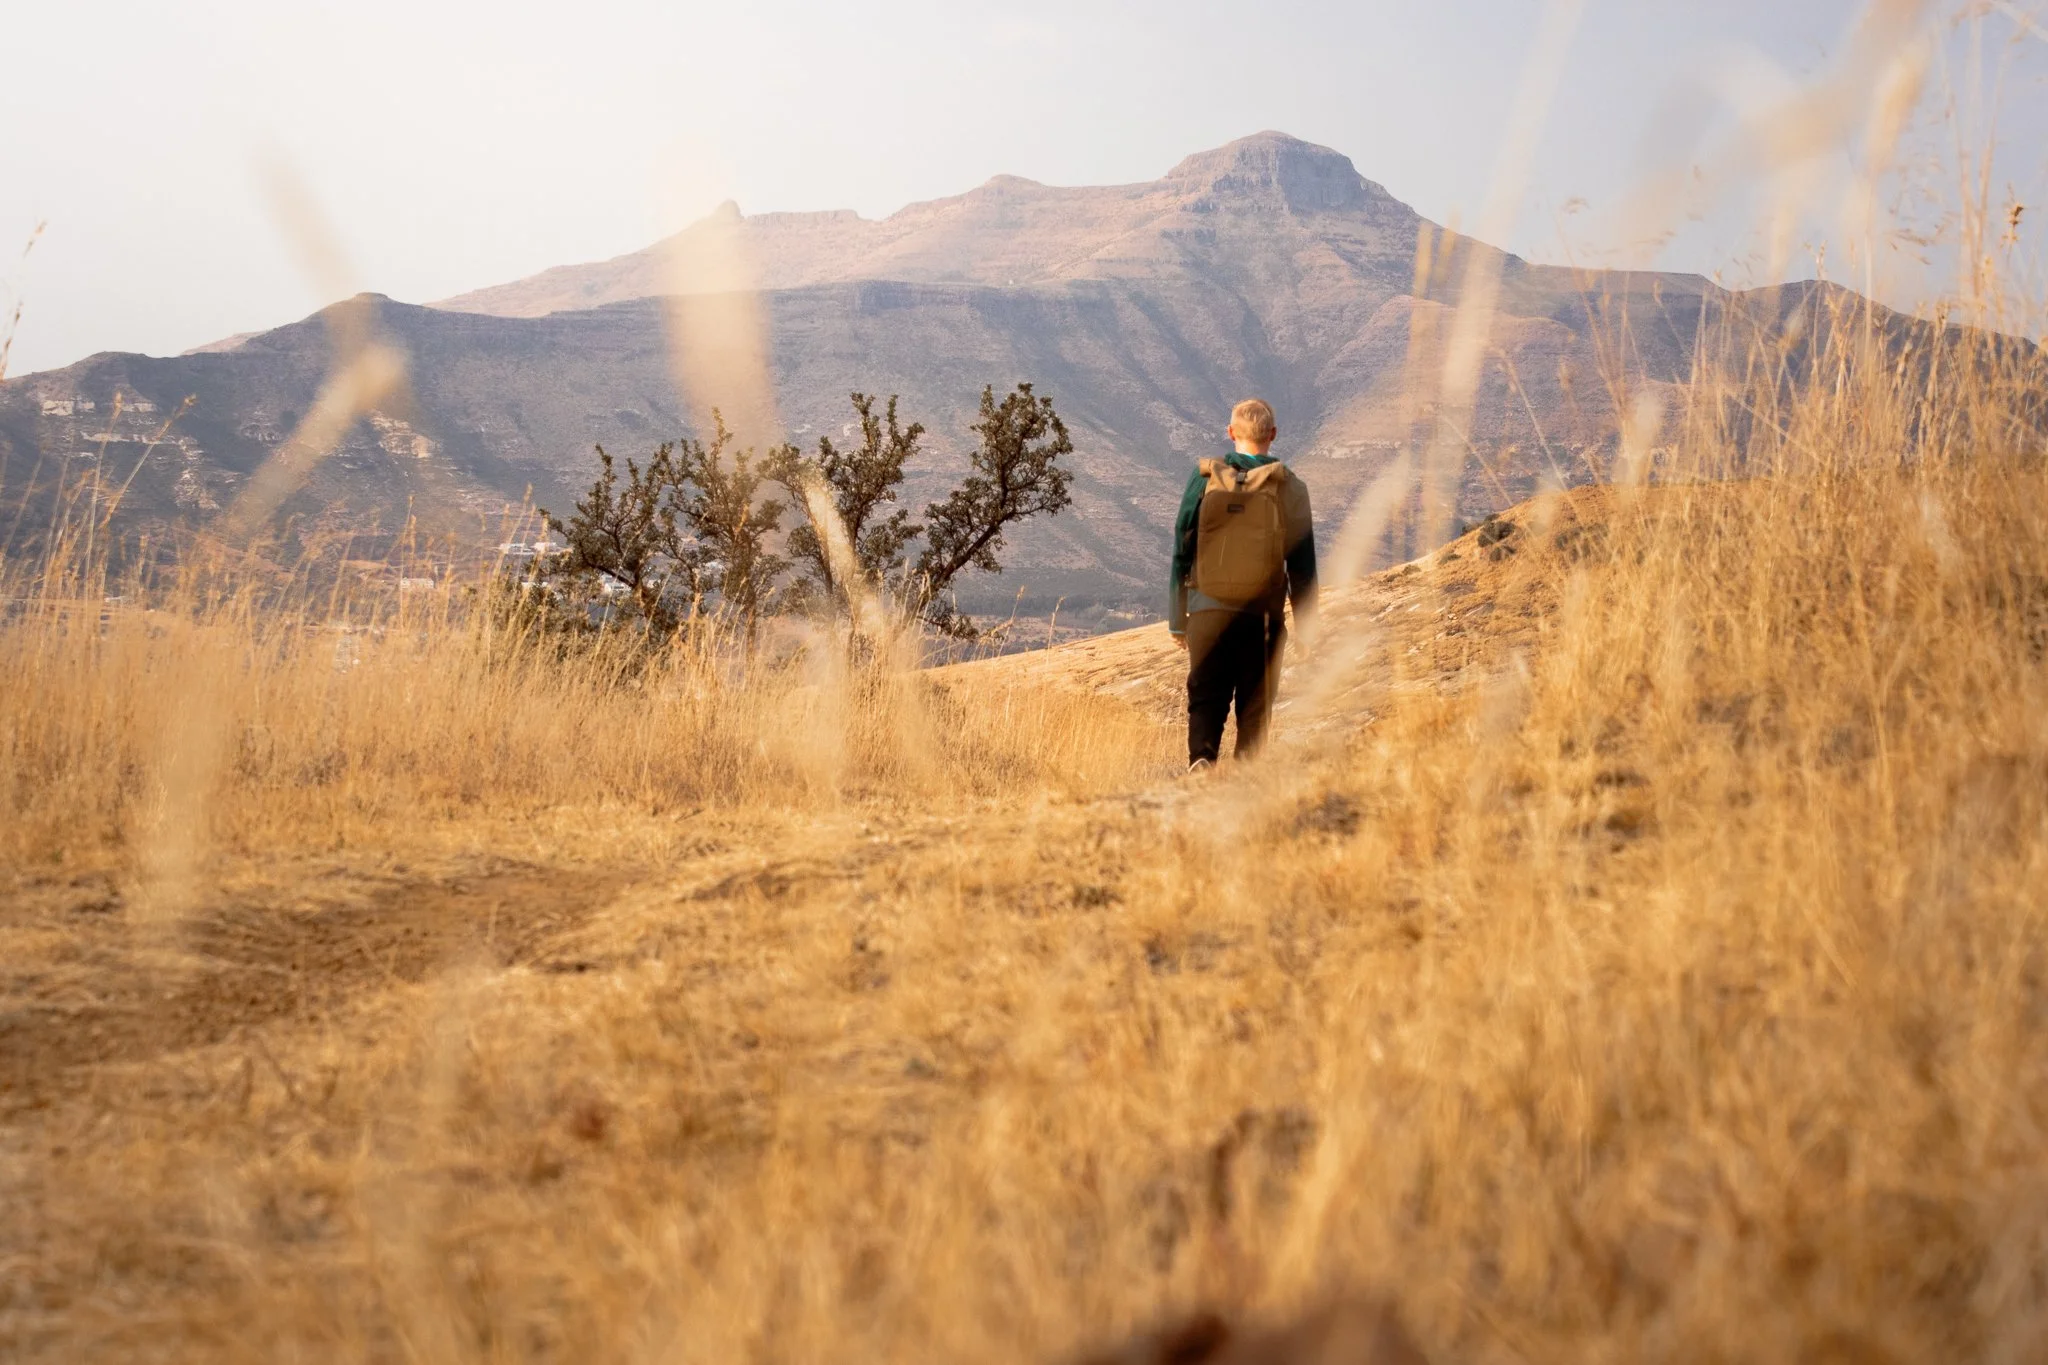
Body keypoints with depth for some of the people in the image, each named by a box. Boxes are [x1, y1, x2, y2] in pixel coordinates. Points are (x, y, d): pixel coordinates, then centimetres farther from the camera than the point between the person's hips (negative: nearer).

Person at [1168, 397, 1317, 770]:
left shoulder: (1204, 479, 1)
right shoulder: (1290, 488, 0)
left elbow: (1181, 552, 4)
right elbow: (1303, 567, 2)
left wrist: (1177, 620, 11)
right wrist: (1305, 627, 11)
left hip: (1207, 610, 1)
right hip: (1262, 617, 0)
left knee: (1205, 698, 7)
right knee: (1254, 706, 9)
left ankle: (1201, 757, -17)